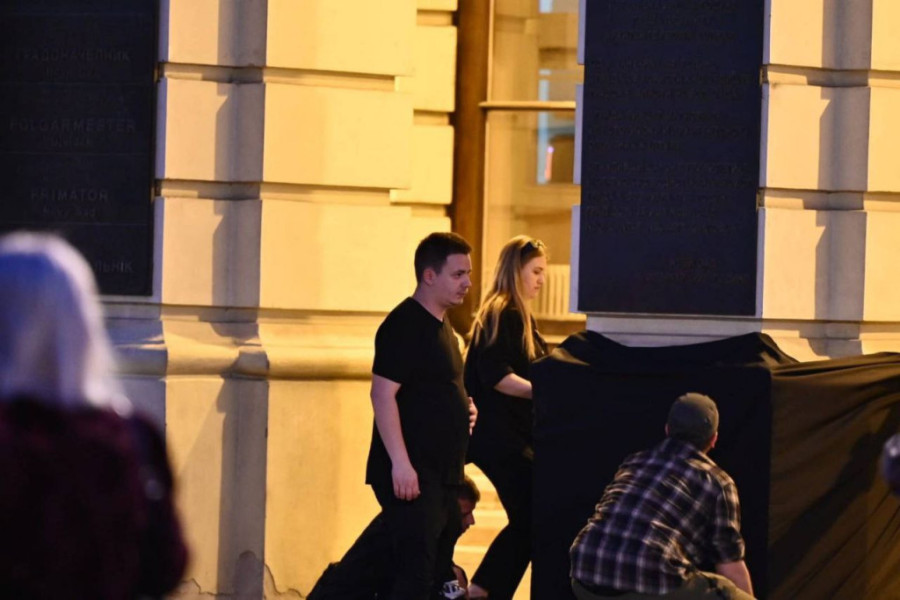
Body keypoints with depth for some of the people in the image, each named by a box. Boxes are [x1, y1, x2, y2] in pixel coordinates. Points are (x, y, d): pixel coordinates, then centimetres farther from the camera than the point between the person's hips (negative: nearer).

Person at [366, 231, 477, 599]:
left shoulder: (441, 325, 16)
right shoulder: (404, 326, -13)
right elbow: (383, 394, -20)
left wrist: (463, 410, 10)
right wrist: (400, 462, -25)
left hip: (441, 473, 10)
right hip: (411, 474, -10)